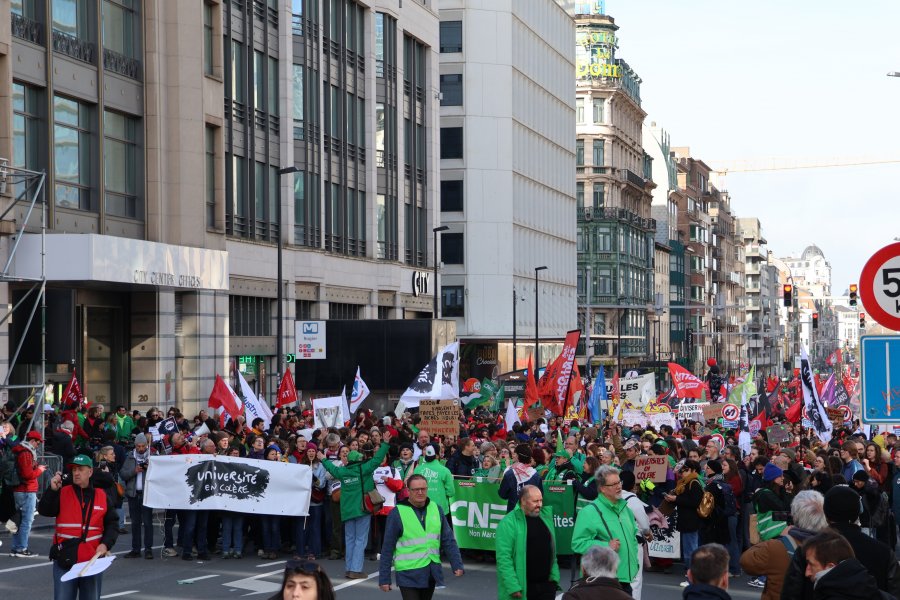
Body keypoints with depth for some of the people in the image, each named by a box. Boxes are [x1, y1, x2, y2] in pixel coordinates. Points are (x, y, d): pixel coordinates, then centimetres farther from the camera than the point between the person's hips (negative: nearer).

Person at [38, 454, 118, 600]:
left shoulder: (102, 497, 6)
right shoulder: (62, 493, 3)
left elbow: (112, 524, 10)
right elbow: (44, 510, -11)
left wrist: (105, 544, -5)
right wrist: (52, 490, -23)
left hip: (93, 561, 2)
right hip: (64, 561, -2)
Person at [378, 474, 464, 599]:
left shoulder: (436, 509, 5)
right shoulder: (397, 514, -8)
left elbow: (448, 540, 9)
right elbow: (387, 548, -5)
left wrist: (457, 564, -1)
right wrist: (384, 578, -5)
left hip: (431, 574, 5)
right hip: (408, 575, -5)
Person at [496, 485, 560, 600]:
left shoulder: (546, 516, 10)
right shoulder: (508, 523, -10)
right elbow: (504, 558, -14)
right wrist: (513, 587, -20)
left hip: (547, 584, 6)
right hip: (521, 587, -6)